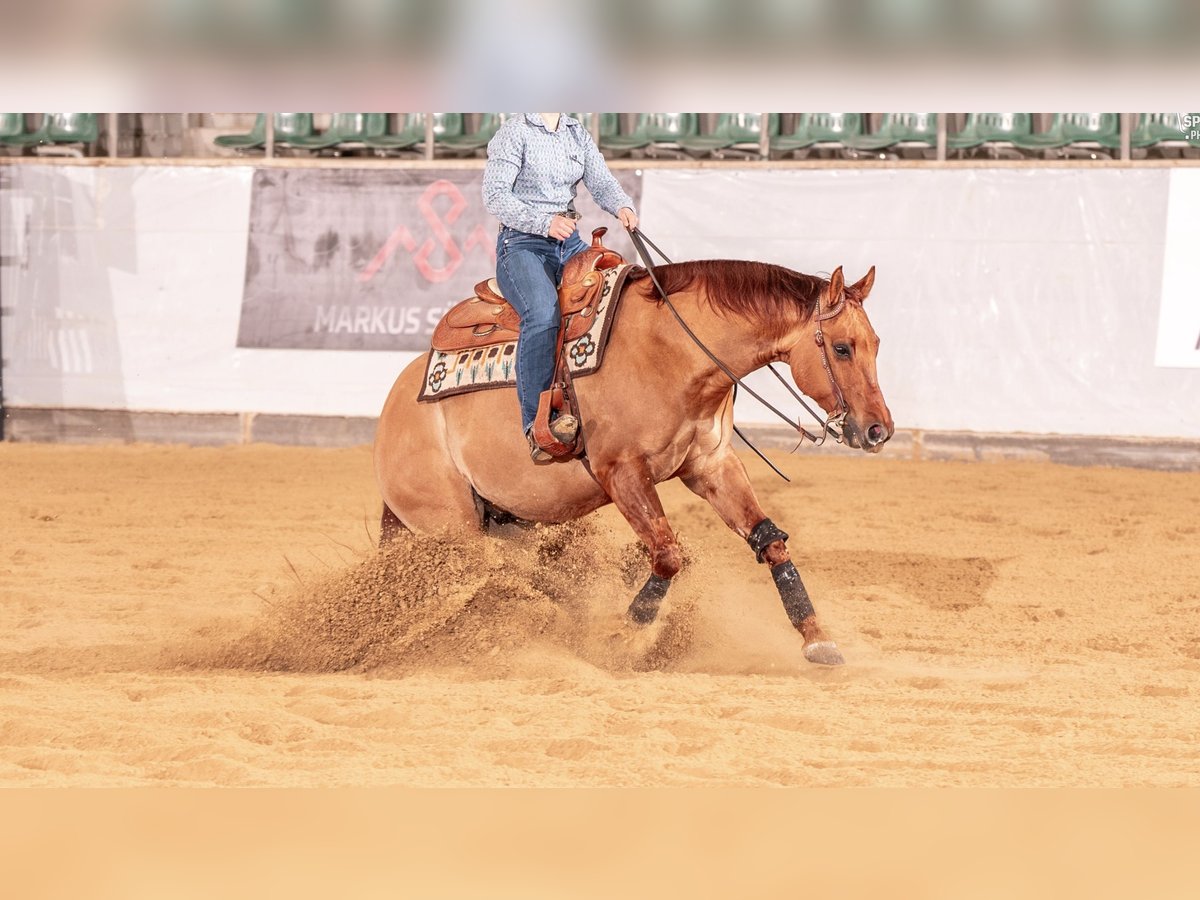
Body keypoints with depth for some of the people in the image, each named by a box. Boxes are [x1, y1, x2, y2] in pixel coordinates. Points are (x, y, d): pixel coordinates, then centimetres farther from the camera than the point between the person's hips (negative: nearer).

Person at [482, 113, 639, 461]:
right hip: (522, 243, -7)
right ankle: (538, 422, -36)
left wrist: (622, 206, -15)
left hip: (570, 242, 7)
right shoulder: (514, 133, -5)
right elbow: (495, 194, -13)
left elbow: (601, 182, 8)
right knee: (543, 313, -33)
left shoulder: (577, 134, 15)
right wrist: (545, 222, -23)